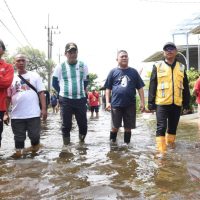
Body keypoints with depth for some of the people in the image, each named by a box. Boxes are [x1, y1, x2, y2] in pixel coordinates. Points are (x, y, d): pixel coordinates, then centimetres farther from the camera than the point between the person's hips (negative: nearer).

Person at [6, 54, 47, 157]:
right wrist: (5, 113, 6)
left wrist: (44, 109, -7)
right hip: (16, 115, 2)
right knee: (19, 138, 9)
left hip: (34, 114, -1)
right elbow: (8, 97, 11)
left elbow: (41, 93, 2)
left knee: (35, 136, 5)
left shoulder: (34, 76, 6)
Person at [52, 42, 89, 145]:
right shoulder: (60, 67, 1)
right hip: (65, 100, -2)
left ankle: (82, 142, 26)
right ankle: (66, 144, 17)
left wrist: (81, 91, 13)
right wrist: (63, 93, 7)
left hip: (81, 99, 2)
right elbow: (54, 83, 9)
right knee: (66, 124, 3)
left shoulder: (83, 66, 6)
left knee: (83, 123, 5)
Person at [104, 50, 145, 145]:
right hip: (116, 104, -1)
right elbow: (108, 88, 5)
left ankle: (126, 144, 23)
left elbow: (140, 88, 7)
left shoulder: (133, 72, 7)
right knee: (115, 127, 6)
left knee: (128, 127, 9)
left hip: (130, 104, 1)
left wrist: (142, 102, 1)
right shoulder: (113, 72, 4)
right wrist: (107, 102, -3)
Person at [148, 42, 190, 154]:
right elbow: (152, 86, -1)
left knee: (173, 127, 13)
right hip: (162, 103, -3)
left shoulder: (181, 67, 11)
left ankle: (170, 144, 28)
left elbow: (185, 87, 13)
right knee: (161, 127, -5)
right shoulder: (158, 66, 1)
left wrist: (186, 103, 10)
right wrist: (151, 103, -5)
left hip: (177, 103, 4)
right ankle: (161, 151, 0)